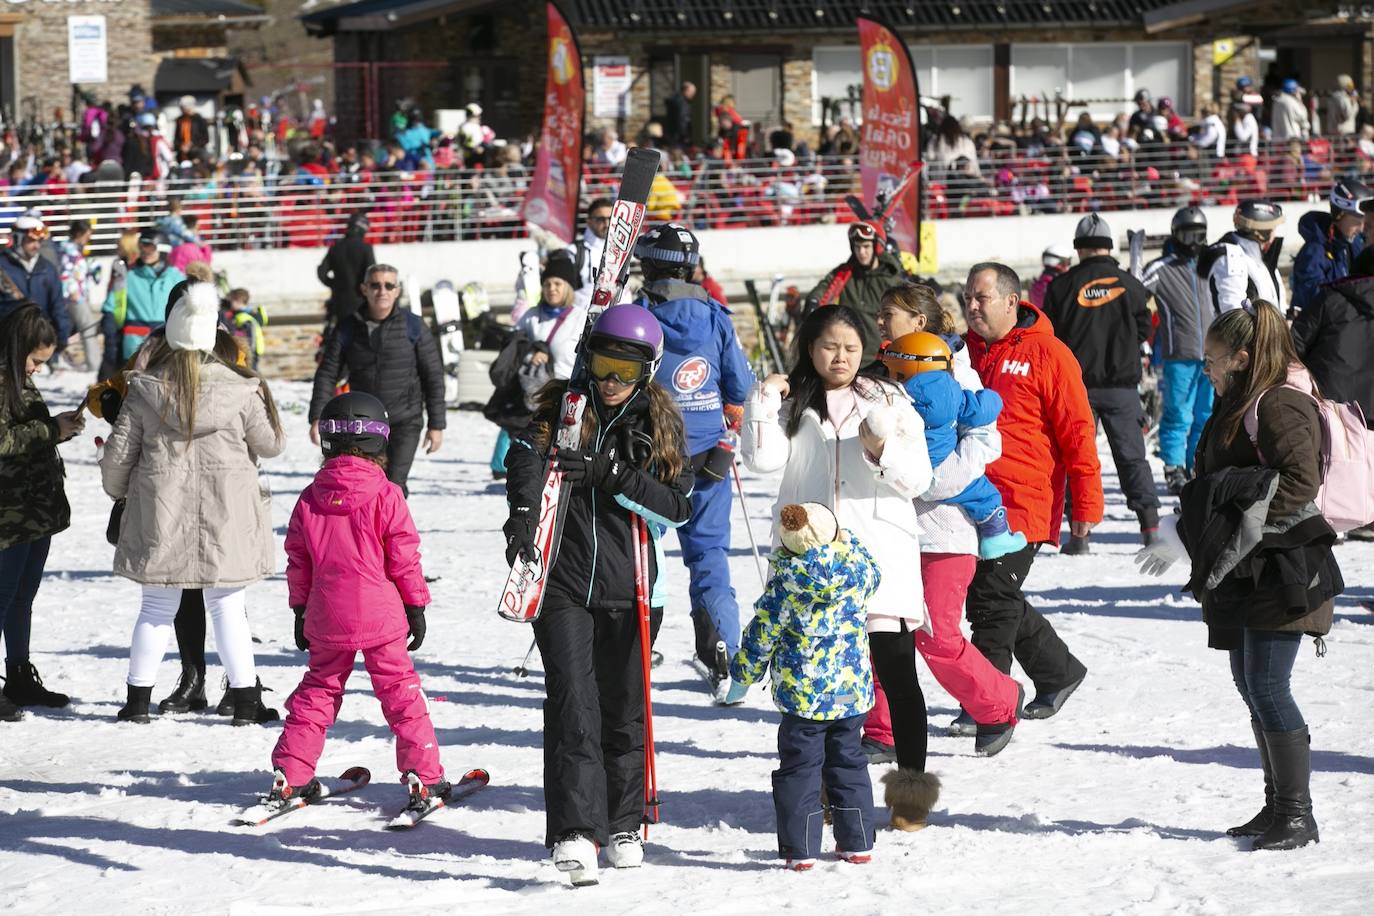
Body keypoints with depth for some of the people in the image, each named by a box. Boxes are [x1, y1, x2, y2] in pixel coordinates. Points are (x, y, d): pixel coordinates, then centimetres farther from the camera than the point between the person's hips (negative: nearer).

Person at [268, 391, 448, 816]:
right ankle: (424, 777, 4)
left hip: (326, 619, 4)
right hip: (380, 617, -3)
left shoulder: (310, 498, 3)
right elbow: (404, 558, -7)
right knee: (400, 691, 5)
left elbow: (297, 561, 9)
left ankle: (289, 776, 14)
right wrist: (416, 606, 3)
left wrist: (301, 611, 20)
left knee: (318, 689, 15)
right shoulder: (386, 495, -9)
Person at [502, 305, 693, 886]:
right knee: (572, 704, -13)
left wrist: (611, 474, -17)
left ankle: (623, 825, 27)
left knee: (624, 710, 10)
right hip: (562, 582, -2)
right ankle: (575, 833, -18)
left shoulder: (659, 423, 5)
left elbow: (677, 505, -4)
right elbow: (525, 456, -14)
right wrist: (523, 510, -34)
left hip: (629, 587, 2)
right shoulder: (561, 407, 2)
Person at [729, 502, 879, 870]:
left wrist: (745, 668, 9)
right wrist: (841, 537, 27)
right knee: (848, 763, 18)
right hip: (854, 689, 4)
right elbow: (874, 578, 18)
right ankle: (857, 842, 22)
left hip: (804, 693, -4)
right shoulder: (859, 565, -8)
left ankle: (800, 848, 3)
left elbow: (764, 630, -7)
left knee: (799, 767, 5)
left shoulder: (787, 579, -16)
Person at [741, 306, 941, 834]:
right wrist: (763, 400, -10)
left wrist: (882, 452, -16)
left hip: (879, 550, -1)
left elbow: (918, 479, 1)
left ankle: (911, 791, 1)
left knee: (897, 672, -4)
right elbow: (763, 458, -5)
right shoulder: (791, 404, 11)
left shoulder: (889, 402, 8)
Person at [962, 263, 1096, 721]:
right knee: (994, 602, 13)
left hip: (1023, 505, -7)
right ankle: (1060, 671, 31)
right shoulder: (967, 350, 12)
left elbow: (1078, 431, -8)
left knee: (992, 602, -8)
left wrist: (1086, 502, -11)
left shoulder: (1048, 354, -7)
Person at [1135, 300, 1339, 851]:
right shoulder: (1239, 407, 19)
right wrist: (1182, 542, 18)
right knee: (1250, 686, 12)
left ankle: (1297, 813, -7)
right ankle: (1279, 805, 20)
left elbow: (1301, 480, -23)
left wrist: (1249, 519, -23)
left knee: (1267, 687, -11)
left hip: (1281, 572, -10)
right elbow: (1212, 488, 25)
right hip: (1242, 575, 10)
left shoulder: (1281, 405, -13)